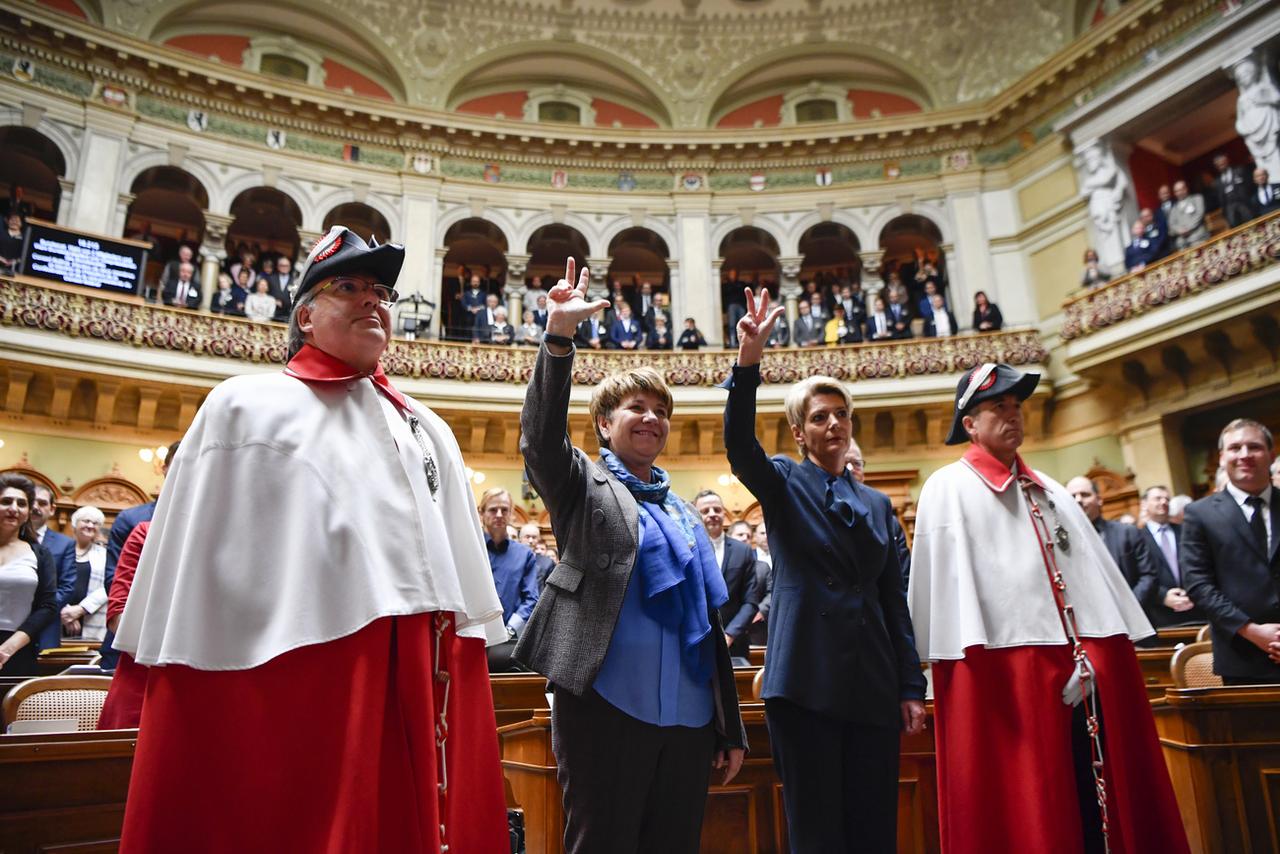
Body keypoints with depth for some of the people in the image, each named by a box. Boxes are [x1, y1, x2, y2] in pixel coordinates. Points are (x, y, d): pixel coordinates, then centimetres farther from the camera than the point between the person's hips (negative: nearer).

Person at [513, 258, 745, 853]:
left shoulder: (685, 513, 16)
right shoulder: (584, 487, 3)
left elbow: (709, 622, 17)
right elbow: (540, 440, -19)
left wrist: (731, 728, 15)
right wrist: (558, 335, -31)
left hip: (689, 716, 5)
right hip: (608, 708, -5)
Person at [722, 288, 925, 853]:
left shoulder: (877, 504, 17)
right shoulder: (783, 483, 5)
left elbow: (896, 602, 15)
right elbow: (739, 446, -18)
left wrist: (911, 687, 8)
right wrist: (748, 363, -31)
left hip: (873, 684, 4)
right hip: (805, 679, -4)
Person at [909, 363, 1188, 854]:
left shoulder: (1048, 491, 20)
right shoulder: (948, 488, 1)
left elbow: (1094, 569, 17)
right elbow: (947, 574, -8)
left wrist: (1113, 649, 9)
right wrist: (971, 658, -17)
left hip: (1084, 664, 6)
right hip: (1004, 667, -6)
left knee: (1099, 802, 11)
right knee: (1020, 811, 0)